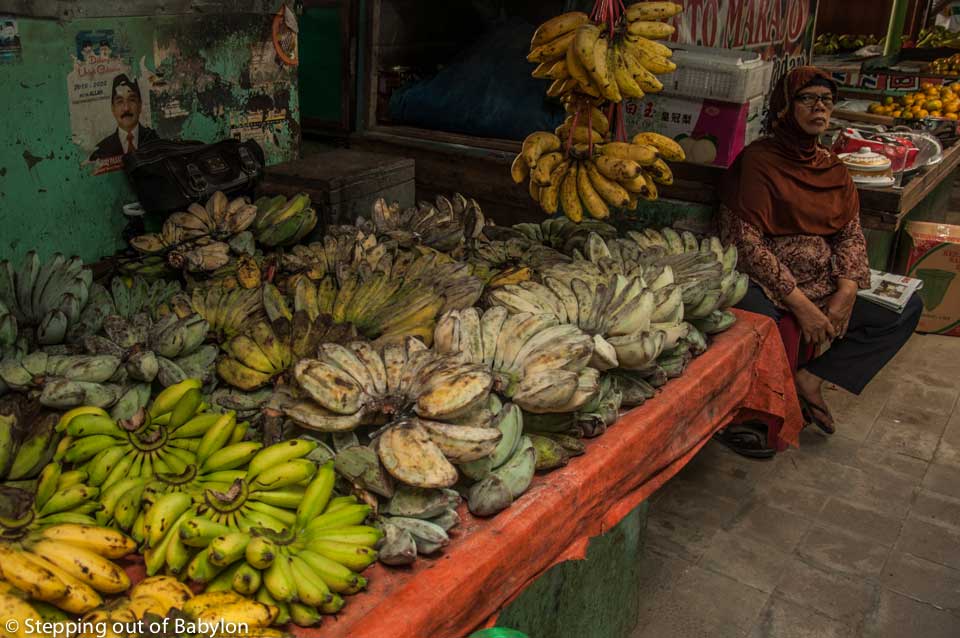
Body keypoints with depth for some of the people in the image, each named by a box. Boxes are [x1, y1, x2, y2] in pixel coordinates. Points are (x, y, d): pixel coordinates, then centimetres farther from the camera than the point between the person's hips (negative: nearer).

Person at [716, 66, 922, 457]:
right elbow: (744, 240, -16)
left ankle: (811, 380, -3)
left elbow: (851, 234, 11)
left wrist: (846, 289, -9)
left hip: (823, 285, 7)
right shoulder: (757, 160, -8)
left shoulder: (832, 168, 14)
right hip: (765, 282, -7)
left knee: (906, 308, -1)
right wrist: (799, 303, -19)